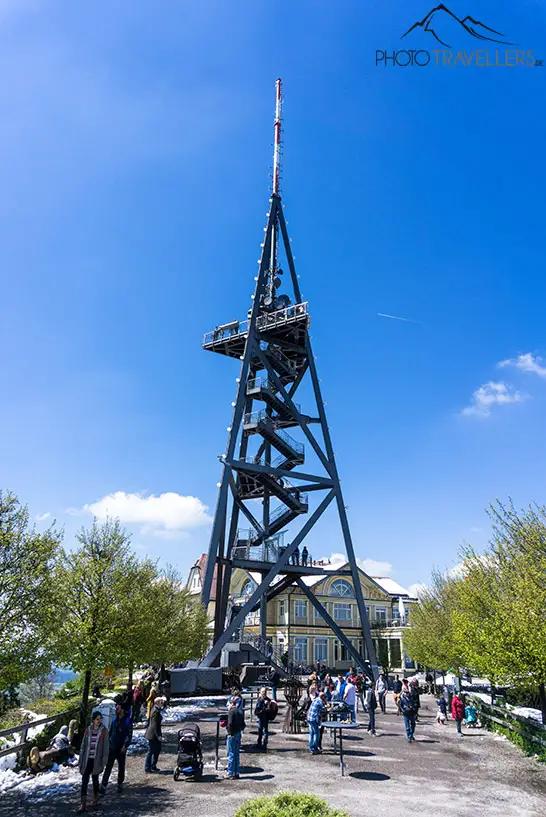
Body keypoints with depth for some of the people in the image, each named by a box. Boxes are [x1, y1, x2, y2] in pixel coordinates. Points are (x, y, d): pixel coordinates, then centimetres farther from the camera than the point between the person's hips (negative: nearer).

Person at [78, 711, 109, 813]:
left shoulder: (104, 730, -6)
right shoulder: (88, 730, 1)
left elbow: (106, 746, -5)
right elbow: (83, 745, 7)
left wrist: (104, 760, -9)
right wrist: (81, 759, 5)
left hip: (96, 759, -2)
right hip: (87, 759, 2)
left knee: (95, 779, 10)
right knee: (84, 780, -1)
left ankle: (95, 800, 28)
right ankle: (83, 804, 6)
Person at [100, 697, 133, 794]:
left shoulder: (127, 721, -12)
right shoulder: (115, 720, 4)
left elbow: (130, 735, -12)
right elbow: (110, 732, 15)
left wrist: (125, 746, -17)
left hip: (121, 749, -4)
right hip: (112, 747, 4)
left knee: (121, 767, 10)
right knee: (108, 767, -1)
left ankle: (120, 785, 25)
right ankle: (103, 785, 4)